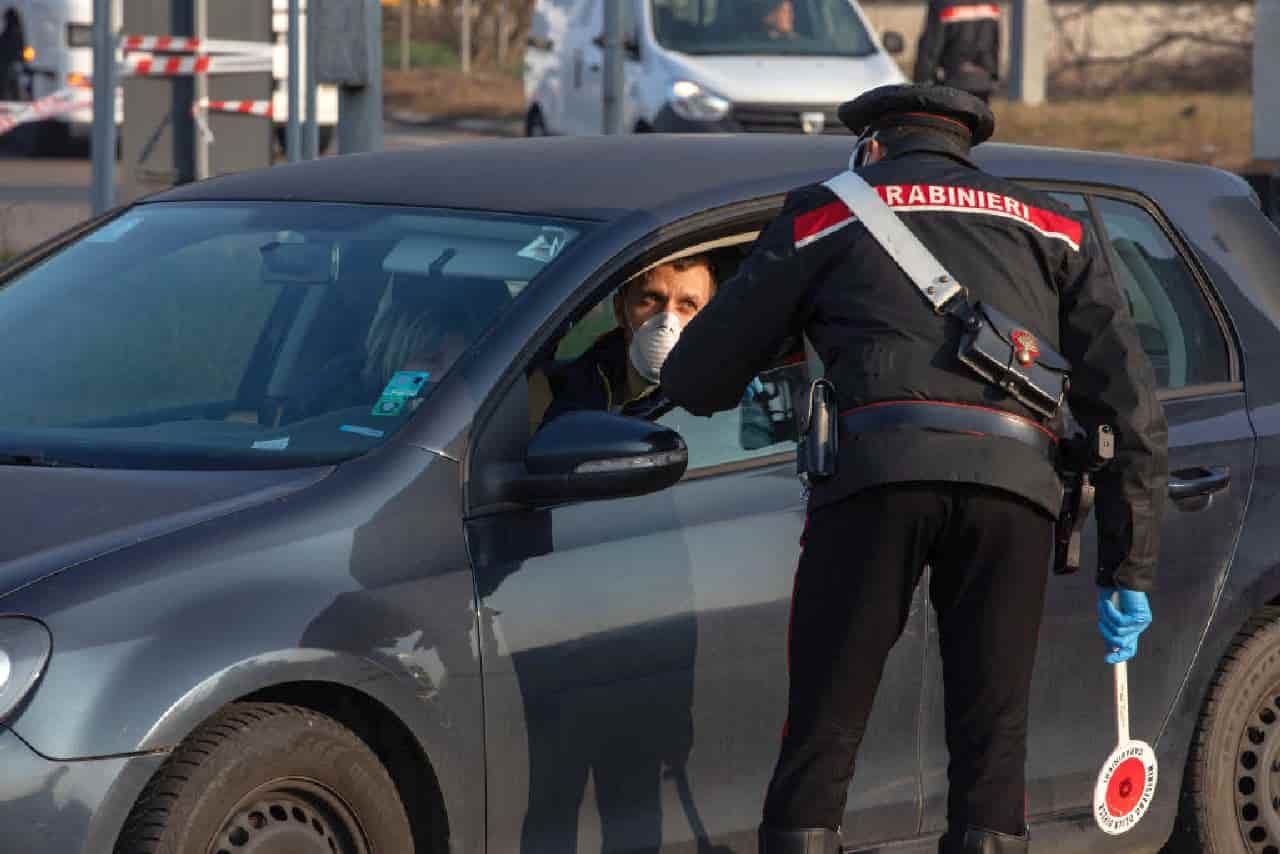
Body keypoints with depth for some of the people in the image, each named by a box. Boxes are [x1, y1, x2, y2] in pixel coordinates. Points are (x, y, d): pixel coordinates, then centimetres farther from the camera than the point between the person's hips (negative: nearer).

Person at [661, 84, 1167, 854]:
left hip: (878, 473, -2)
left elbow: (697, 379, 23)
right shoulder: (1054, 229, 29)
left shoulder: (825, 213, 23)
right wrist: (1130, 571, 22)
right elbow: (1134, 409, 20)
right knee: (992, 751, 6)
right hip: (1015, 480, 2)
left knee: (821, 743, 2)